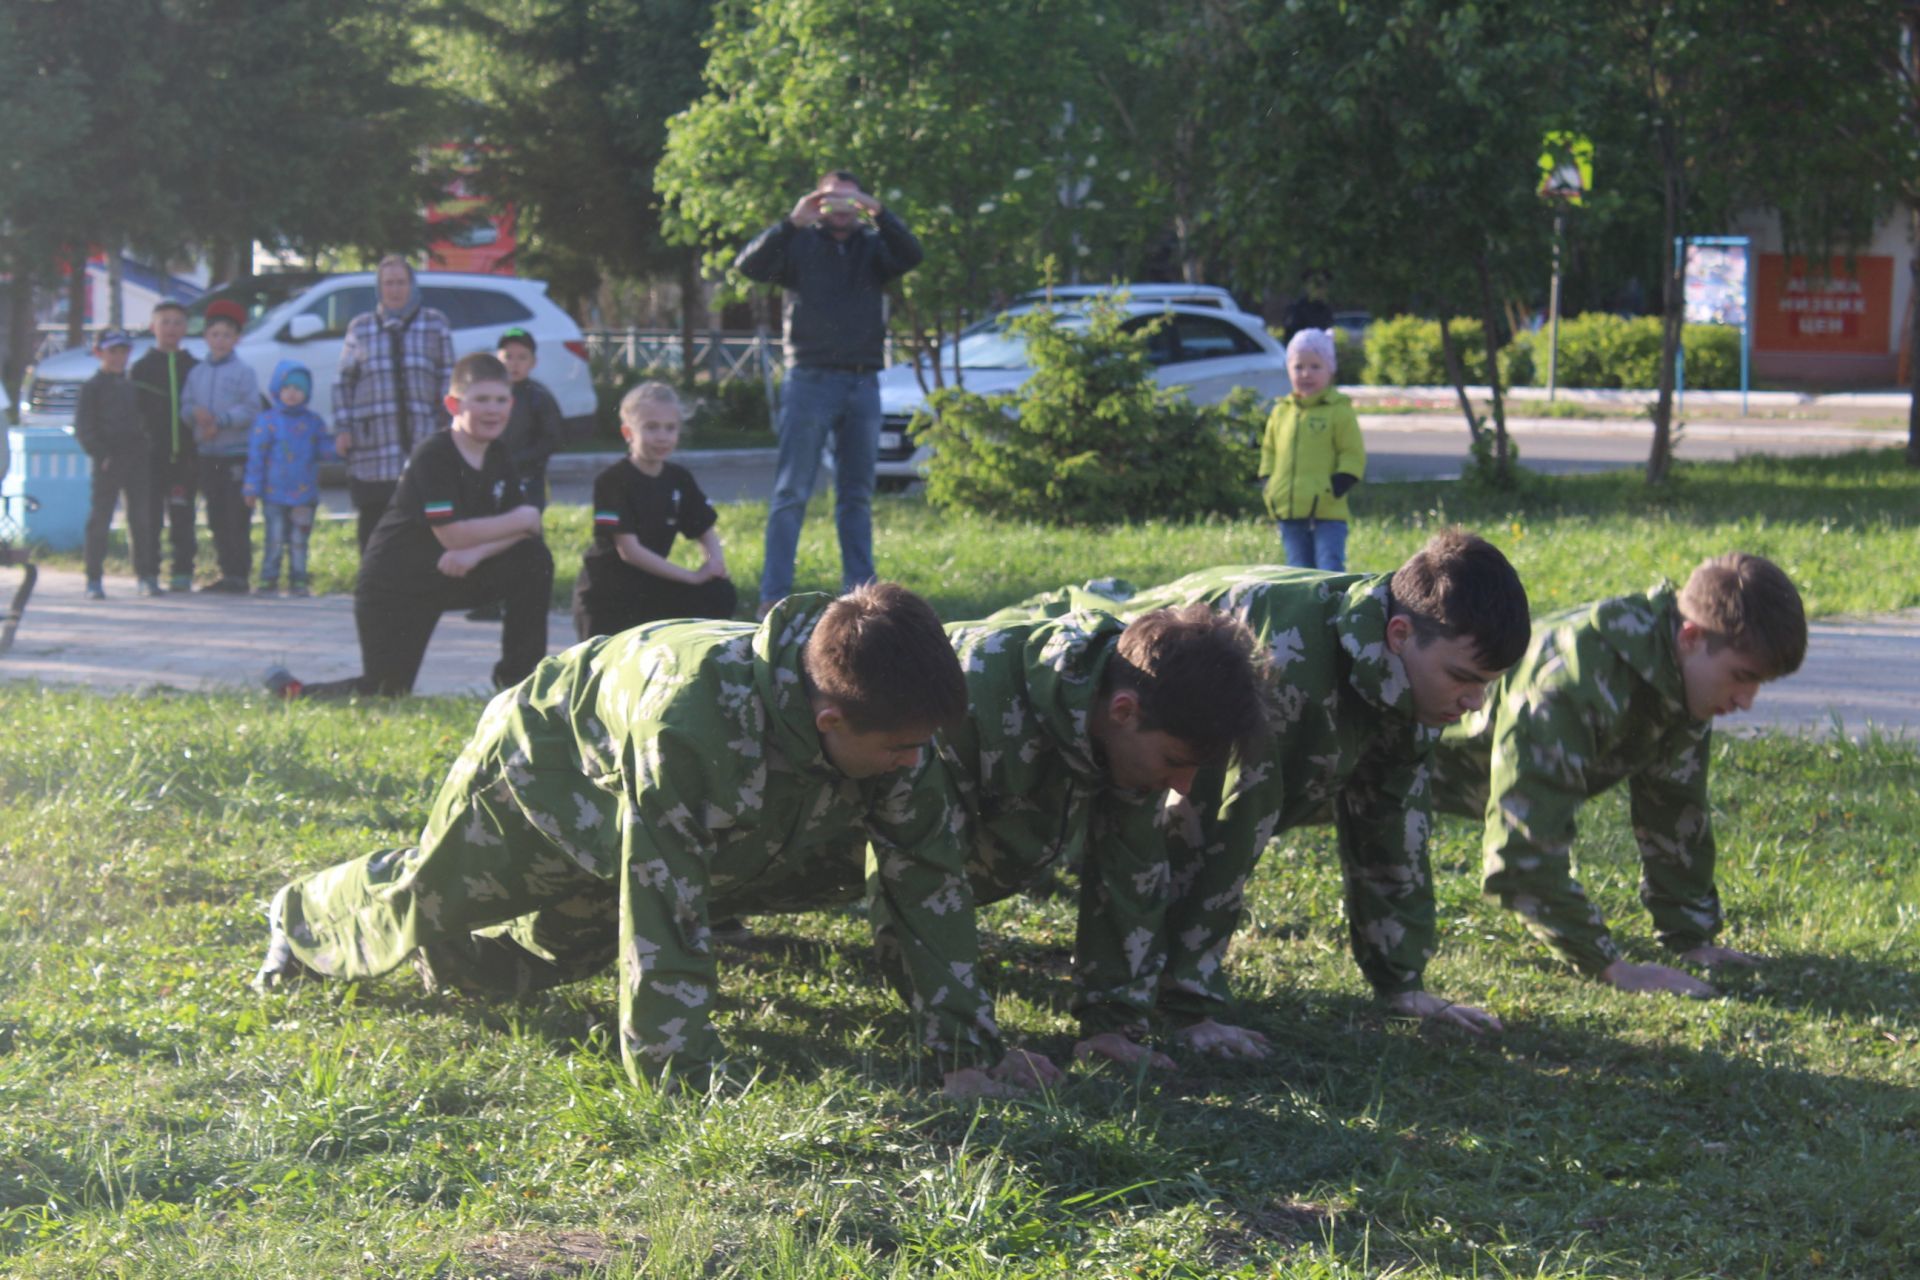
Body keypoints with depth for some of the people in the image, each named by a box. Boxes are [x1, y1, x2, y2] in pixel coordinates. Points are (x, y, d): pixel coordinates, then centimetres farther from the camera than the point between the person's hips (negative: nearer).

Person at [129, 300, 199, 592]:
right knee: (150, 517, -1)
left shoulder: (194, 368, 11)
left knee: (182, 518, 2)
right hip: (152, 455, -1)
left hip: (185, 455, 1)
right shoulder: (141, 367, 7)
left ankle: (182, 574, 6)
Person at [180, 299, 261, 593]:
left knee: (238, 518, -7)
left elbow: (251, 409, -8)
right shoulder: (196, 373, 15)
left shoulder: (244, 371, -1)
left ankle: (240, 574, -5)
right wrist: (196, 412, -11)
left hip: (236, 453, -5)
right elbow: (185, 404, 12)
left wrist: (221, 421, -18)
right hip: (207, 454, 5)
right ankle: (226, 571, 13)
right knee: (216, 518, 7)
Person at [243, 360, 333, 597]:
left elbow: (322, 452, 7)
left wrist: (333, 445, -15)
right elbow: (256, 456, 1)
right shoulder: (266, 421, 1)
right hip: (274, 495, -2)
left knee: (299, 540, 4)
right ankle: (269, 580, 5)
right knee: (274, 539, -1)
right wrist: (253, 488, -3)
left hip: (304, 495, 2)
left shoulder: (314, 422, 8)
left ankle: (298, 582, 10)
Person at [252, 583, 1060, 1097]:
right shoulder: (690, 719, -50)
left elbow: (925, 876, -24)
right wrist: (685, 1087, -49)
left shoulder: (884, 719, -32)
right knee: (419, 918, 17)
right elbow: (662, 921, -49)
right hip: (544, 763, -5)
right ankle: (304, 916, 48)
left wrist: (977, 1048, -26)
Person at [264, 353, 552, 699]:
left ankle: (518, 681, -4)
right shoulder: (432, 456, -22)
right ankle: (292, 692, 21)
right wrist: (520, 520, -19)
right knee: (384, 694, -6)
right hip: (394, 588, -6)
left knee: (534, 559, -14)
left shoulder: (498, 457, 1)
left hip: (451, 576, 6)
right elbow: (452, 534, -29)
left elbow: (525, 527, -7)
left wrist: (476, 553, -26)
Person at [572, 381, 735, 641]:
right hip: (606, 595, -6)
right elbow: (628, 550, -22)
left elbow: (706, 531, 11)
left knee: (719, 595, -10)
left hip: (649, 585, 6)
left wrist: (715, 559, -15)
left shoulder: (679, 479, 3)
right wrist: (691, 576, -21)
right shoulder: (613, 482, -16)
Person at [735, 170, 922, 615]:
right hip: (810, 380, -3)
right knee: (791, 493, -6)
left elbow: (911, 256, -6)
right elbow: (750, 265, -8)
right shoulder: (799, 243, 7)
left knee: (857, 495, 7)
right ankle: (774, 595, -8)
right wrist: (792, 223, -20)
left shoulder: (873, 246, 13)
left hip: (863, 385, 3)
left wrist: (877, 213, -20)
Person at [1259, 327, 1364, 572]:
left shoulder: (1339, 411, -4)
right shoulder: (1281, 411, 12)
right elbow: (1269, 450, 21)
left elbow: (1353, 455, -4)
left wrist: (1338, 484, -16)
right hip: (1288, 511, 6)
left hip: (1328, 513, -6)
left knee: (1330, 573, -9)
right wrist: (1268, 484, 8)